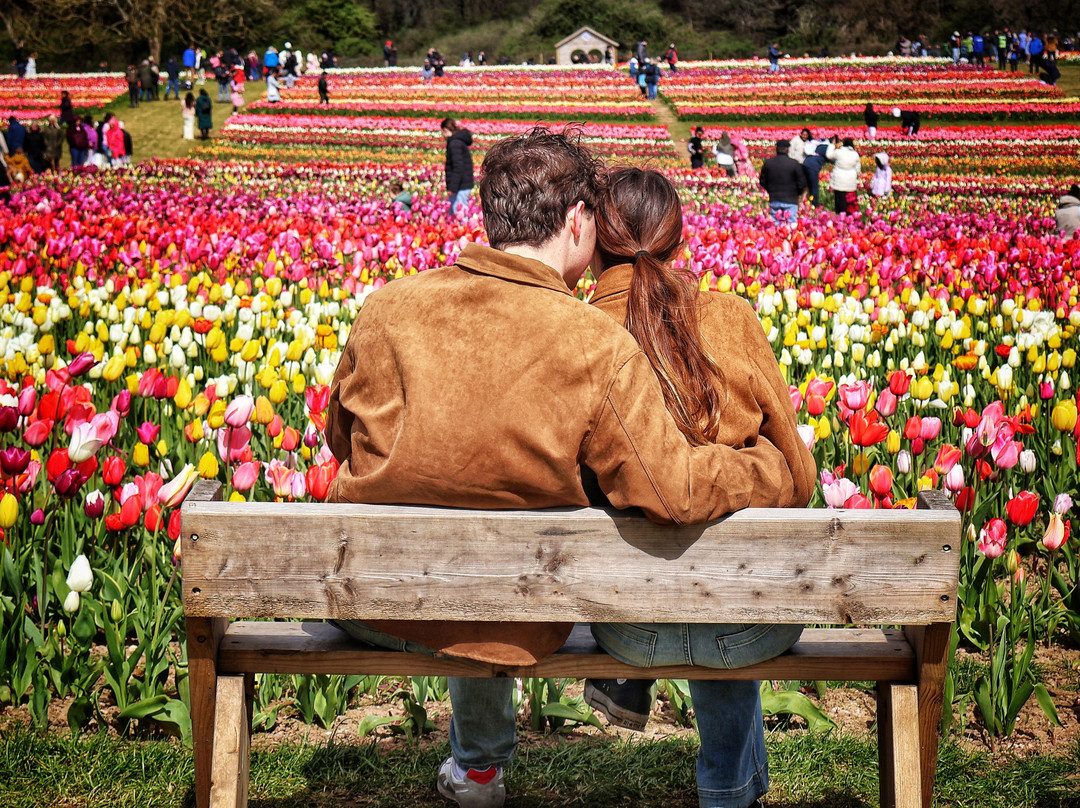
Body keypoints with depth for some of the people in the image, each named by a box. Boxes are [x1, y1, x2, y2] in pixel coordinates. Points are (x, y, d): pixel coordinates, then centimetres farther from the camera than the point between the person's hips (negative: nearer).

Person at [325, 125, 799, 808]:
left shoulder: (388, 307, -11)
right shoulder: (598, 348, -22)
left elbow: (341, 438, 5)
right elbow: (674, 491, -22)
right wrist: (776, 471, -3)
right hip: (504, 628, -3)